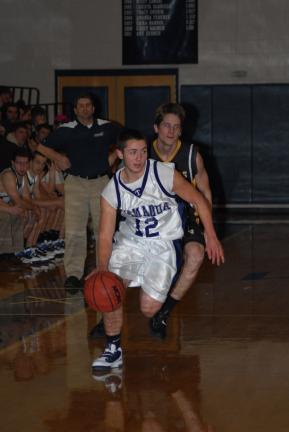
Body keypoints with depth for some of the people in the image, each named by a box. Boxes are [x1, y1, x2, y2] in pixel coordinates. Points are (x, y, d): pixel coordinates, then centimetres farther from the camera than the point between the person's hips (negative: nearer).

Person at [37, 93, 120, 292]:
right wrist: (58, 158, -5)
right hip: (76, 182, -1)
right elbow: (42, 147, 9)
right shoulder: (66, 130, 1)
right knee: (74, 231, -9)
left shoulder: (107, 127, 4)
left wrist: (115, 155, 6)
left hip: (101, 181, 1)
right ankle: (74, 274, -7)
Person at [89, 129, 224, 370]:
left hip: (164, 244, -2)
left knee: (149, 309, -13)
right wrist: (102, 266, -29)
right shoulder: (111, 192, -11)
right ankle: (113, 350, -6)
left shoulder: (164, 175, -18)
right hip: (130, 240, 3)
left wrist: (211, 238, -8)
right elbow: (105, 235, -12)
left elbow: (199, 201, -6)